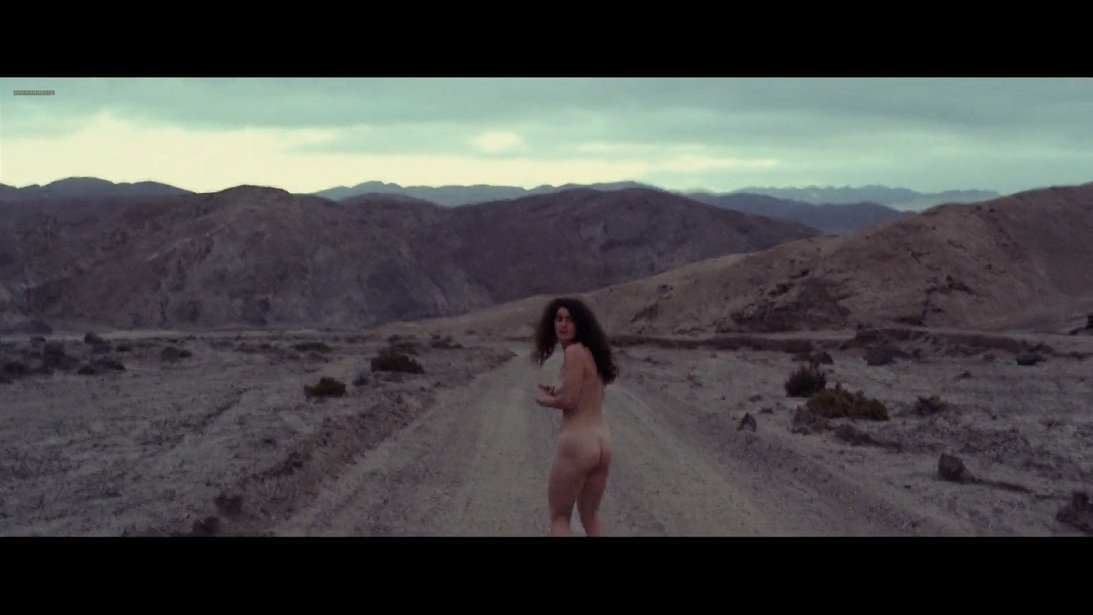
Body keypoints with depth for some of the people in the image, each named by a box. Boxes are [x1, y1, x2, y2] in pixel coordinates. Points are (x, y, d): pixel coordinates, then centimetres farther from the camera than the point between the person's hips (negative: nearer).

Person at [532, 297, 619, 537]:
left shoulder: (574, 351, -13)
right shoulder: (591, 351, 13)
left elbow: (569, 401, -17)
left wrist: (544, 399, 1)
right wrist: (556, 392, 13)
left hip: (577, 443, -8)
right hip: (602, 442, 8)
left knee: (559, 517, 7)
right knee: (590, 514, 22)